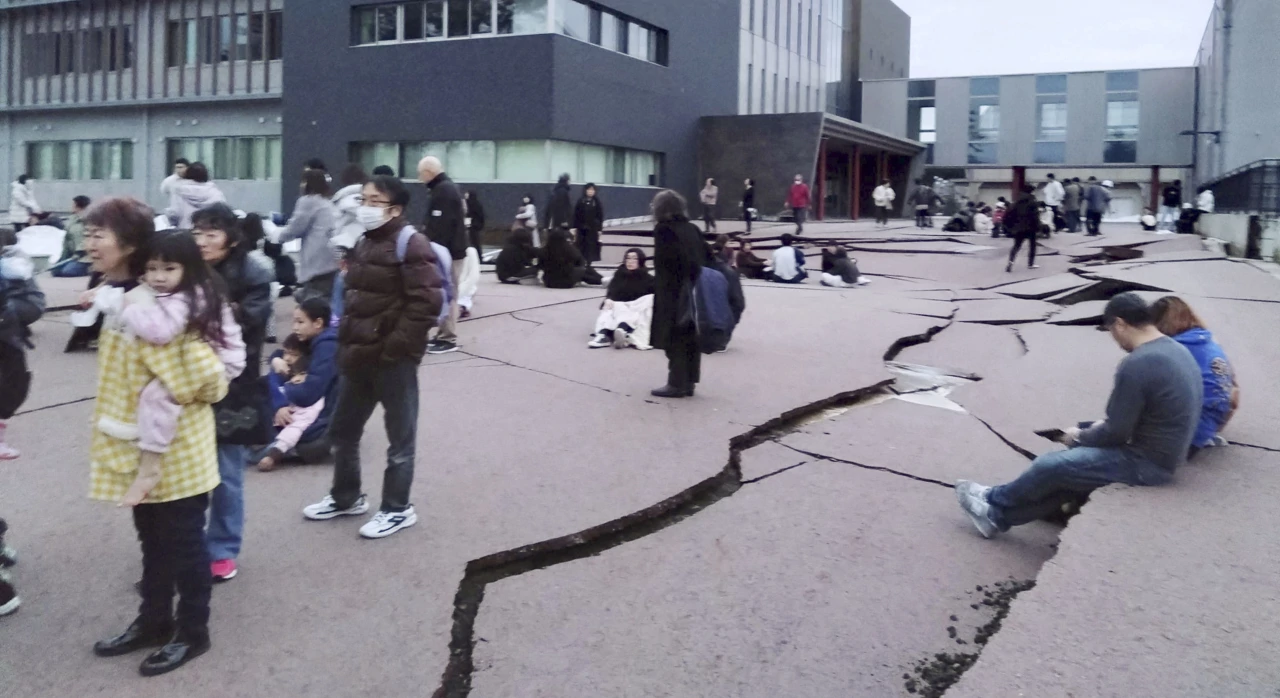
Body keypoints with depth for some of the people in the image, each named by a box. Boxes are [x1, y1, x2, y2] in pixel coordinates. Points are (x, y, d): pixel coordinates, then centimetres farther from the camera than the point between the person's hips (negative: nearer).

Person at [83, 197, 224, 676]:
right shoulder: (118, 297, 6)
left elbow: (208, 375, -28)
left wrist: (171, 396, -14)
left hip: (176, 447, -9)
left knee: (182, 541, 6)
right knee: (152, 538, 21)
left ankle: (192, 632, 21)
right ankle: (153, 621, 35)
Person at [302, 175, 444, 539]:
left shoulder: (411, 244, -13)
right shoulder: (364, 244, 14)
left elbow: (427, 302, -21)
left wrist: (395, 346, -20)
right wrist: (346, 341, 13)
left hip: (393, 359, -9)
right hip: (358, 356, 9)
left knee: (400, 436, 5)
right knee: (342, 430, 19)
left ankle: (397, 509, 18)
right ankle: (346, 497, 36)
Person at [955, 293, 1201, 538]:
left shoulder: (1137, 365, -24)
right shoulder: (1177, 350, 7)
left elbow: (1116, 433, -19)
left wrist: (1078, 437, -1)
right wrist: (1103, 426, 10)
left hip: (1146, 463, -9)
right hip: (1163, 454, 9)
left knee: (1050, 466, 0)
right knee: (1074, 459, 16)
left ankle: (994, 501, 24)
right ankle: (999, 516, 22)